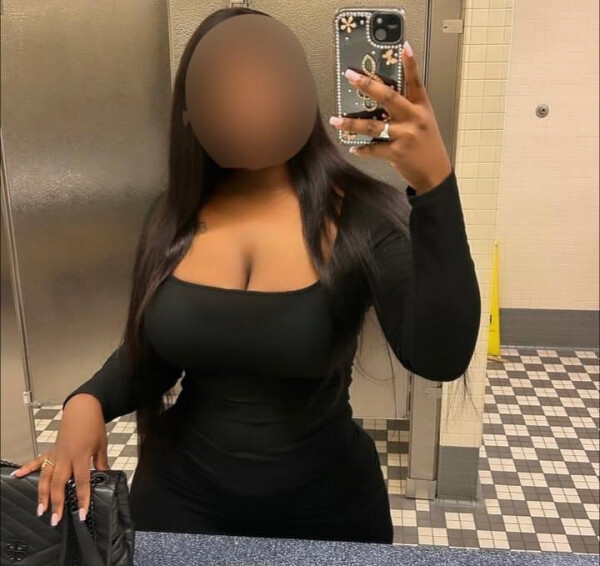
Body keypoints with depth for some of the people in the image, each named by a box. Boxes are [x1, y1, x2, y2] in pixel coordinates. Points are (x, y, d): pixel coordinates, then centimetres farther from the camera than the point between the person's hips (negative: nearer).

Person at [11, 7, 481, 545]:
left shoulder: (363, 213, -17)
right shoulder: (174, 217, -6)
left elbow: (440, 357, -30)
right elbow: (147, 357, 5)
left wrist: (434, 183, -39)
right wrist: (87, 401, -14)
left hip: (325, 506, -2)